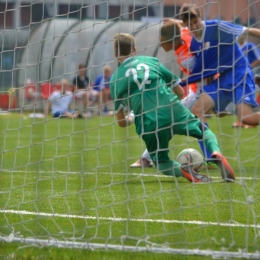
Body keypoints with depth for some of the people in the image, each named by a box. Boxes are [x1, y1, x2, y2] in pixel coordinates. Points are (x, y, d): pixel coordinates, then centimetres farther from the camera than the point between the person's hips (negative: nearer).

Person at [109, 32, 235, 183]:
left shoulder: (115, 80, 11)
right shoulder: (151, 61, 15)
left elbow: (121, 122, 12)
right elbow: (180, 93, 18)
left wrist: (132, 119, 35)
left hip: (149, 124, -1)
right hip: (174, 111, 1)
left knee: (162, 162, 23)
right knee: (205, 131, 25)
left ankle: (181, 170, -11)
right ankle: (216, 154, -8)